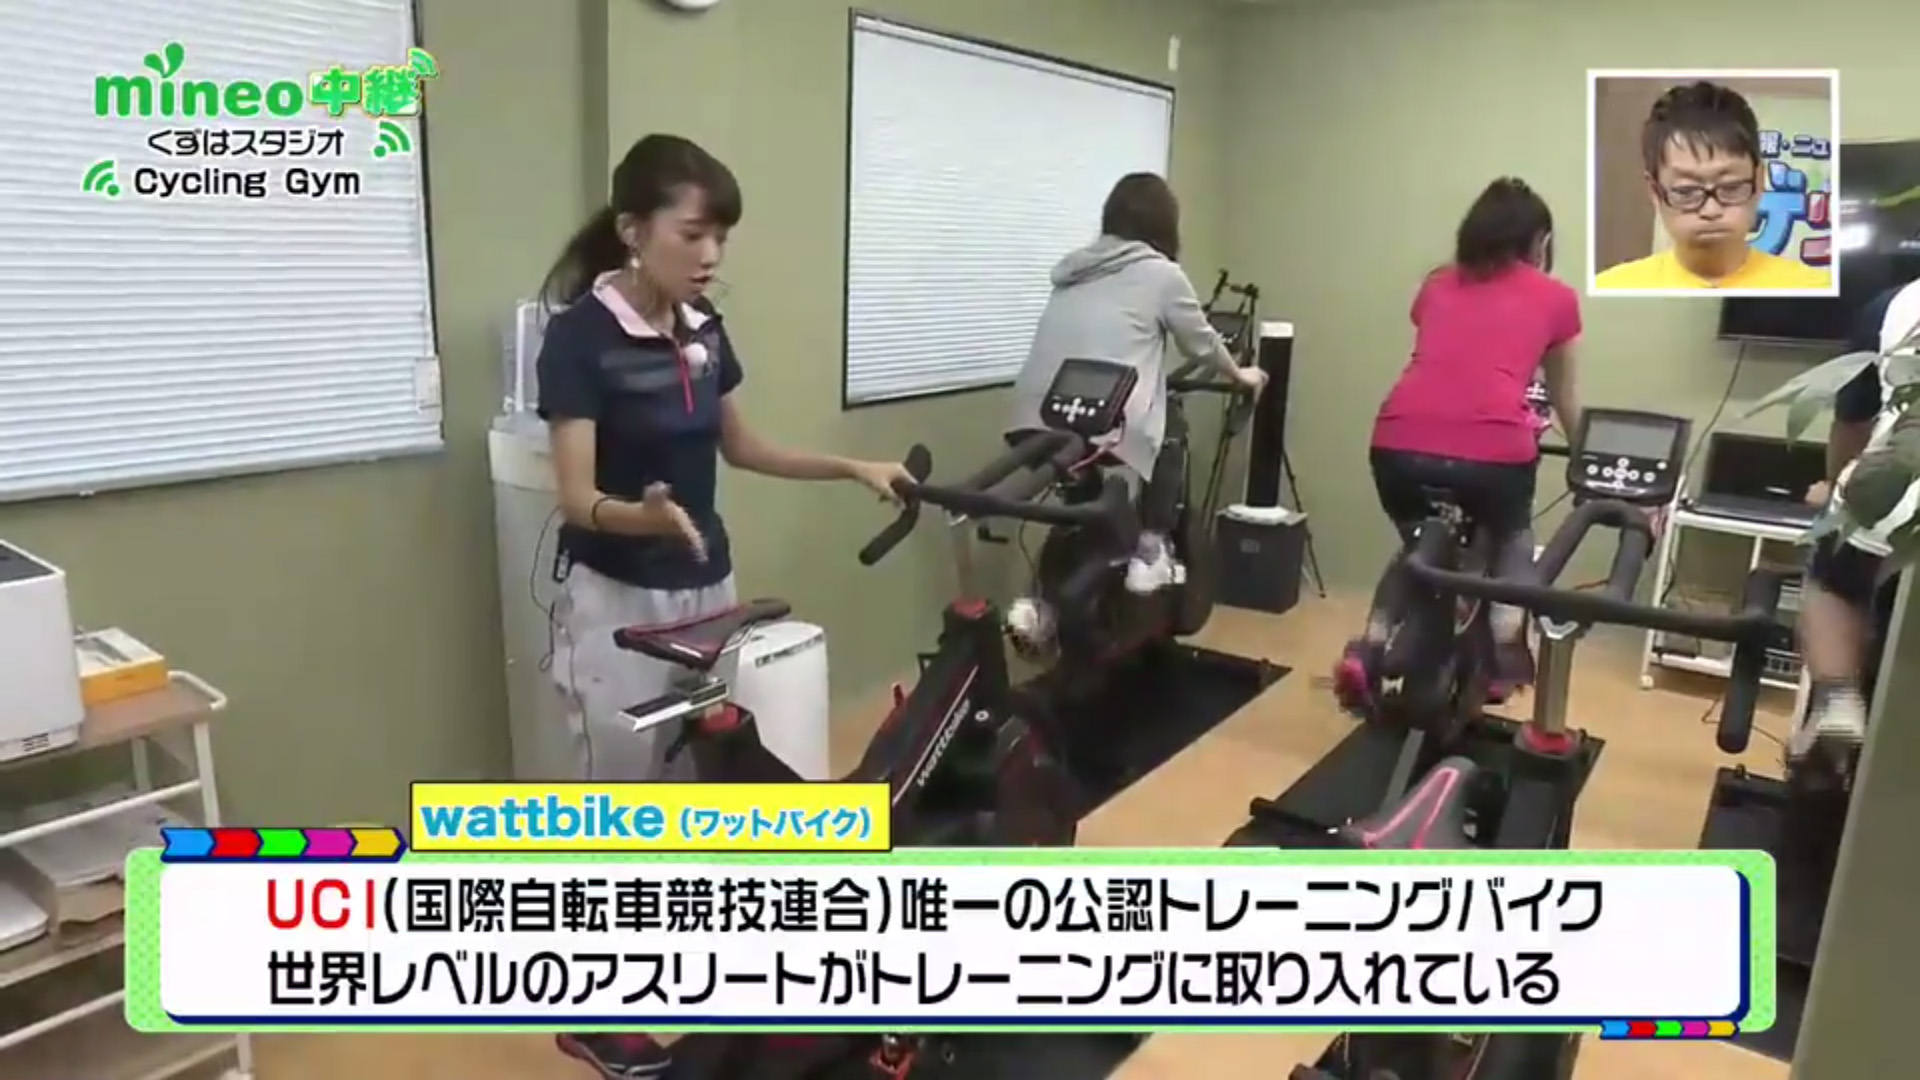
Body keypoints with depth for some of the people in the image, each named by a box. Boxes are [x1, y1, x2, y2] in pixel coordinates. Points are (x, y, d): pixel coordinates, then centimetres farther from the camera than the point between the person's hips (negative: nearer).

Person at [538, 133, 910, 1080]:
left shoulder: (704, 329, 4)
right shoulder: (580, 334, -17)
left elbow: (739, 448, 15)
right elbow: (576, 498, -22)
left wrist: (854, 469, 8)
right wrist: (641, 515, -43)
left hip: (708, 590, 7)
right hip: (615, 603, -7)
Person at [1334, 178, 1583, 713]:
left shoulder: (1437, 285, 24)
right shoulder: (1556, 297, 19)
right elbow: (1564, 399, 32)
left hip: (1400, 447, 2)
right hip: (1495, 451, -2)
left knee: (1416, 543, 32)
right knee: (1511, 535, 33)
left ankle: (1369, 651, 15)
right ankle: (1504, 649, 17)